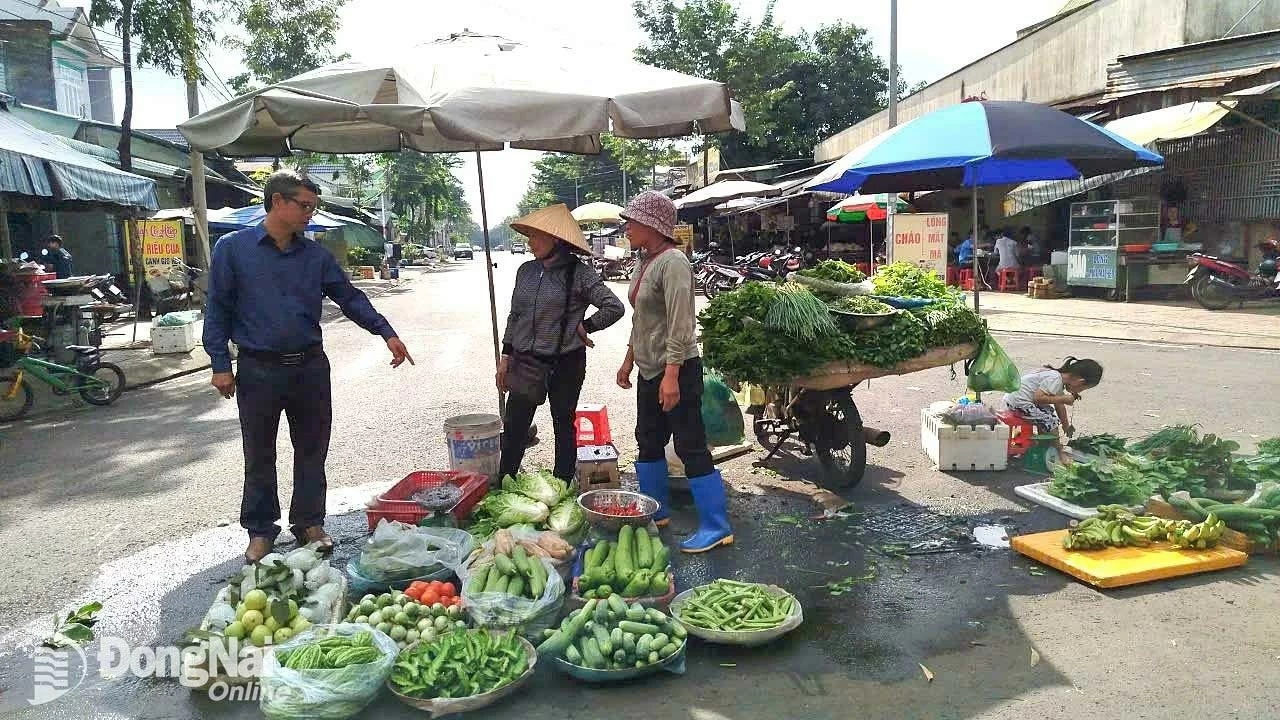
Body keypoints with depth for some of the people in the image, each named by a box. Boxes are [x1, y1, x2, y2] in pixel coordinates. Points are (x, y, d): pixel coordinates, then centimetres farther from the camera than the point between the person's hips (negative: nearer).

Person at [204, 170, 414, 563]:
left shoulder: (316, 254, 6)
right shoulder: (233, 248, -2)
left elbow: (349, 297, 7)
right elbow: (218, 309, -1)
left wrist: (386, 333, -3)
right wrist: (220, 364, -5)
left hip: (310, 367, 3)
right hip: (259, 371, -2)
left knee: (312, 452, 10)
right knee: (259, 456, 9)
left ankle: (309, 522, 26)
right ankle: (261, 530, 24)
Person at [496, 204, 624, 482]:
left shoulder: (579, 274, -11)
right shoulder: (526, 271, 6)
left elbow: (614, 307, -15)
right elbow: (514, 316, 13)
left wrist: (585, 327, -8)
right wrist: (506, 357, 12)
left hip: (565, 364, -4)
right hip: (526, 361, 5)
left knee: (564, 426, 10)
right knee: (514, 428, 7)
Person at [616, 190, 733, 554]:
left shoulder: (673, 263, -17)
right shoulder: (645, 263, 11)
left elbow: (680, 325, -24)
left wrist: (671, 376, -28)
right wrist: (629, 360, 21)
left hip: (676, 370, -10)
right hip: (649, 370, 10)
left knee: (691, 448, -5)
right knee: (648, 442, 18)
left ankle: (717, 528, 4)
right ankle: (656, 511, 33)